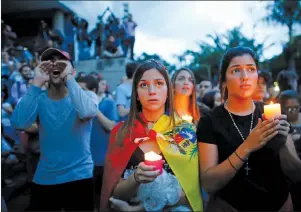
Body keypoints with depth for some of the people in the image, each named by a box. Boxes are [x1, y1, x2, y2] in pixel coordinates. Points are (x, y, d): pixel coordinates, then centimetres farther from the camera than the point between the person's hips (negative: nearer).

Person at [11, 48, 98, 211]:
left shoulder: (85, 96, -5)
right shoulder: (39, 99, 0)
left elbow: (86, 112, -29)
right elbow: (19, 123, -19)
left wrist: (68, 78, -23)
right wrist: (37, 83, -19)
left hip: (79, 177, -2)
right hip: (43, 179, 3)